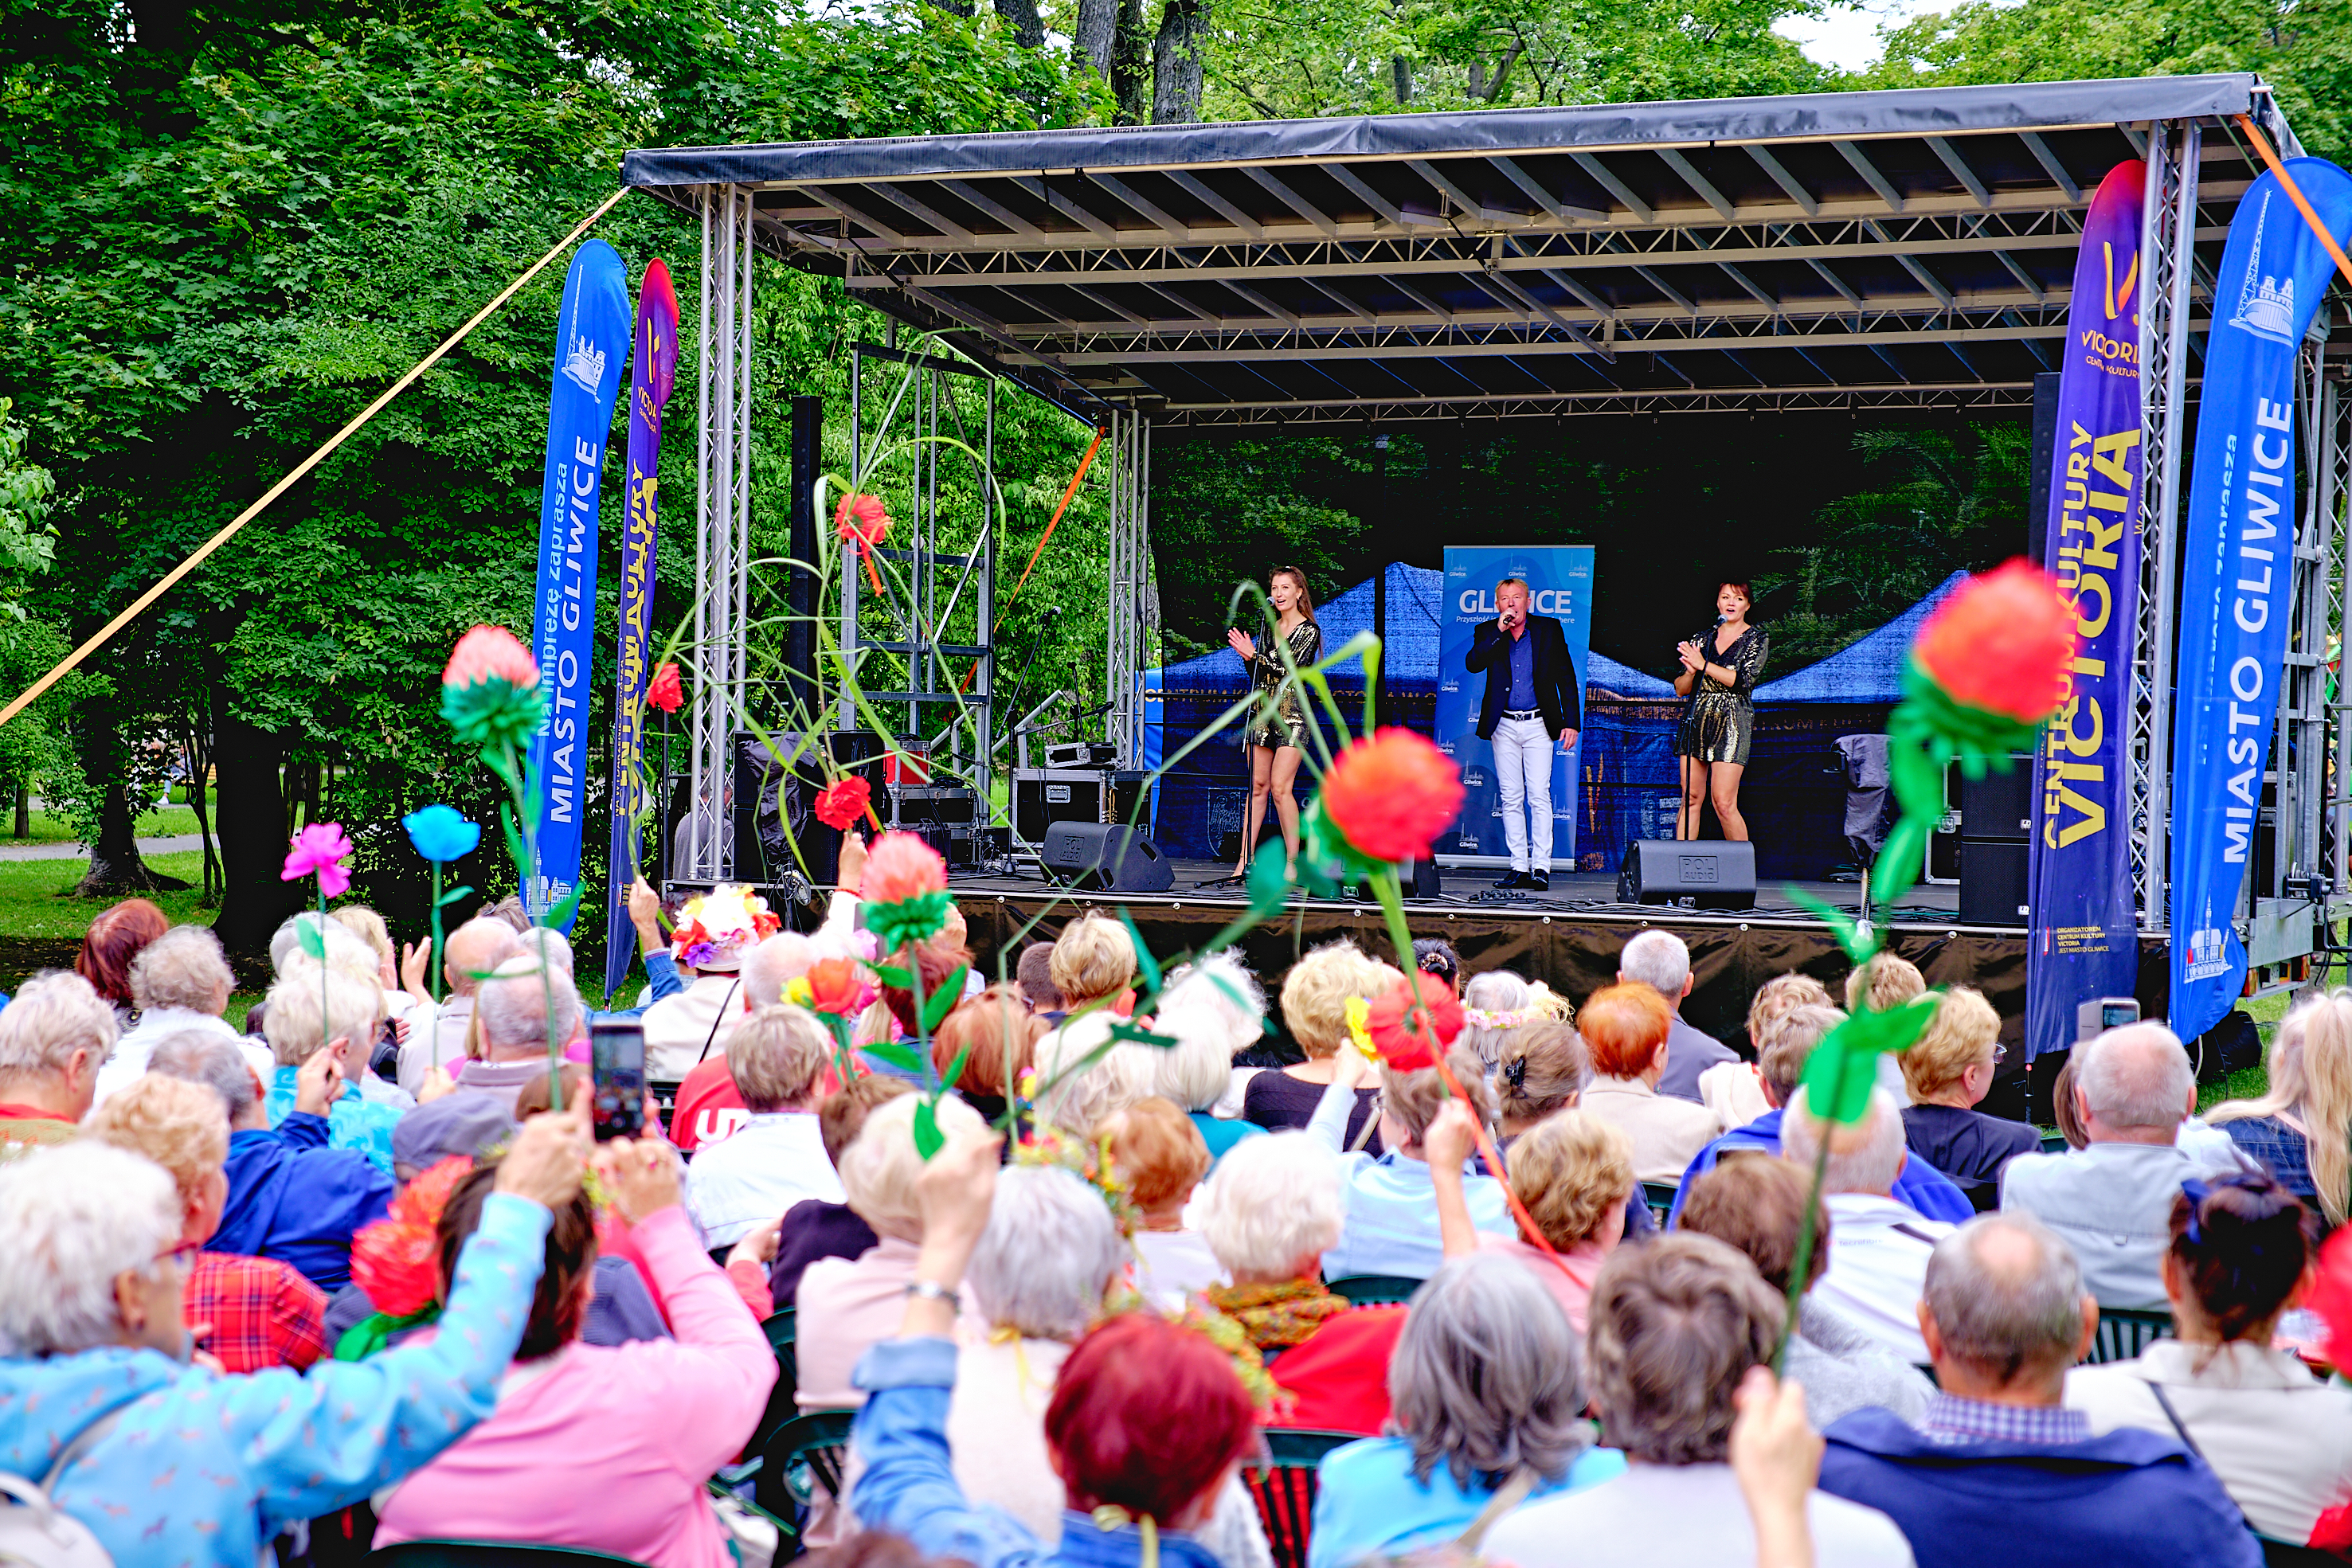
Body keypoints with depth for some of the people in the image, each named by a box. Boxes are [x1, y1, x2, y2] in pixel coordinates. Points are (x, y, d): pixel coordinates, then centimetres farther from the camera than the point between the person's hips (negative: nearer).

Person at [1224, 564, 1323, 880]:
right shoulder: (1269, 627, 14)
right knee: (1257, 786, 4)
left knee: (1280, 787, -13)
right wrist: (1248, 658, -4)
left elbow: (1289, 670, -14)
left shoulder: (1309, 631, -3)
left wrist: (1255, 655, -18)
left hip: (1292, 714, -6)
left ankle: (1293, 863, -7)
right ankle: (1245, 860, 6)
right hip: (1262, 711, 6)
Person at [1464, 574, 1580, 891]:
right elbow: (1472, 664, -14)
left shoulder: (1549, 630, 2)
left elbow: (1566, 678, 3)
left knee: (1539, 797, -8)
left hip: (1538, 725, -2)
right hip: (1503, 727, 2)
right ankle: (1519, 867, 7)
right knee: (1511, 799, 3)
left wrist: (1571, 722, -3)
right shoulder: (1488, 634, 4)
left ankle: (1541, 868, -6)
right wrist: (1500, 631, -20)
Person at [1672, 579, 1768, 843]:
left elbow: (1743, 680, -12)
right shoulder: (1702, 638, 13)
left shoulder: (1757, 640, 4)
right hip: (1696, 721, 4)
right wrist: (1692, 671, -10)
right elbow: (1680, 689, 11)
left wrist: (1704, 665, -14)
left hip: (1731, 724, -4)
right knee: (1691, 798, 1)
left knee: (1724, 803, -11)